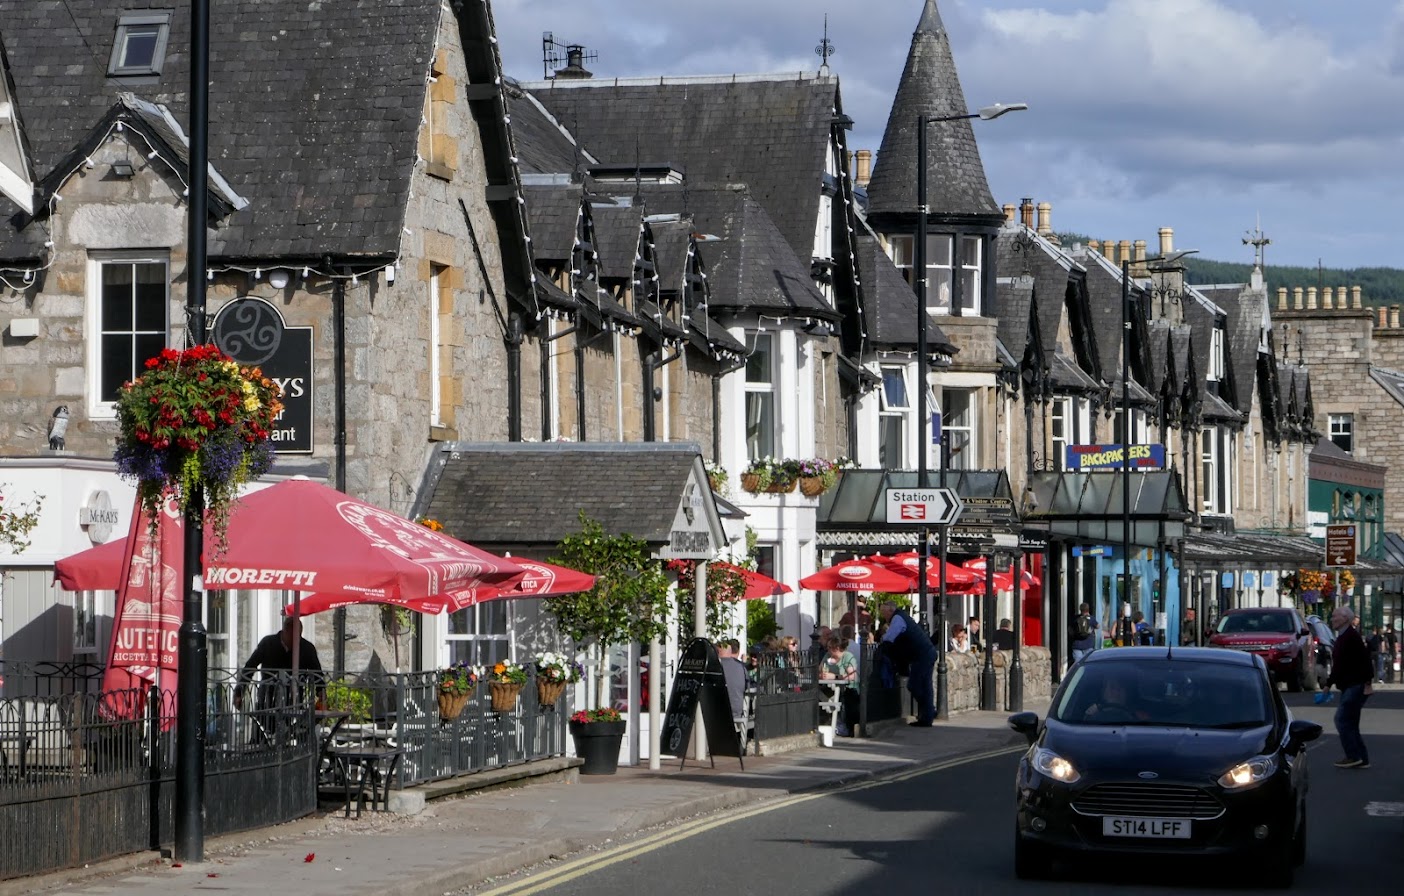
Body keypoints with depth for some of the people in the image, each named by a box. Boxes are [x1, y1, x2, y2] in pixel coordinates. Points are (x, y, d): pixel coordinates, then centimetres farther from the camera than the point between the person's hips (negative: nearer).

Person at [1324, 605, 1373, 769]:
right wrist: (1329, 683, 24)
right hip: (1349, 686, 10)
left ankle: (1353, 756, -10)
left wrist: (1367, 683, -24)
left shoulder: (1351, 636, -15)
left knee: (1342, 720, -12)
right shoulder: (1342, 637, 17)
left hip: (1356, 686, -10)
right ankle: (1361, 759, 13)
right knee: (1349, 723, 11)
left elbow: (1364, 659, -22)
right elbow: (1338, 665, 24)